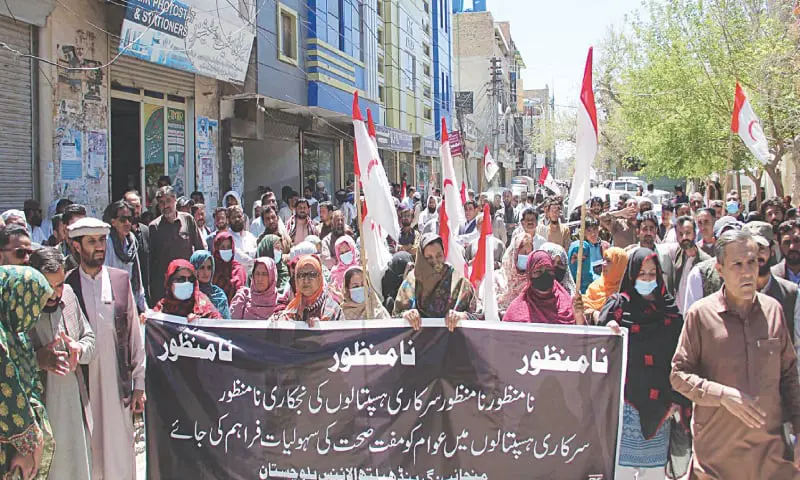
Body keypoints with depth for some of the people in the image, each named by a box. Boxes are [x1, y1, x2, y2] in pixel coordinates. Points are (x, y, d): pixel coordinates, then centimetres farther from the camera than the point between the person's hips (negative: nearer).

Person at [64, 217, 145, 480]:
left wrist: (139, 382, 5)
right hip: (82, 381, -1)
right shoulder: (66, 284, 1)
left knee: (121, 450, 4)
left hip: (118, 380, 1)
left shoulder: (121, 279, 5)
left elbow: (134, 332, 6)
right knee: (88, 449, 4)